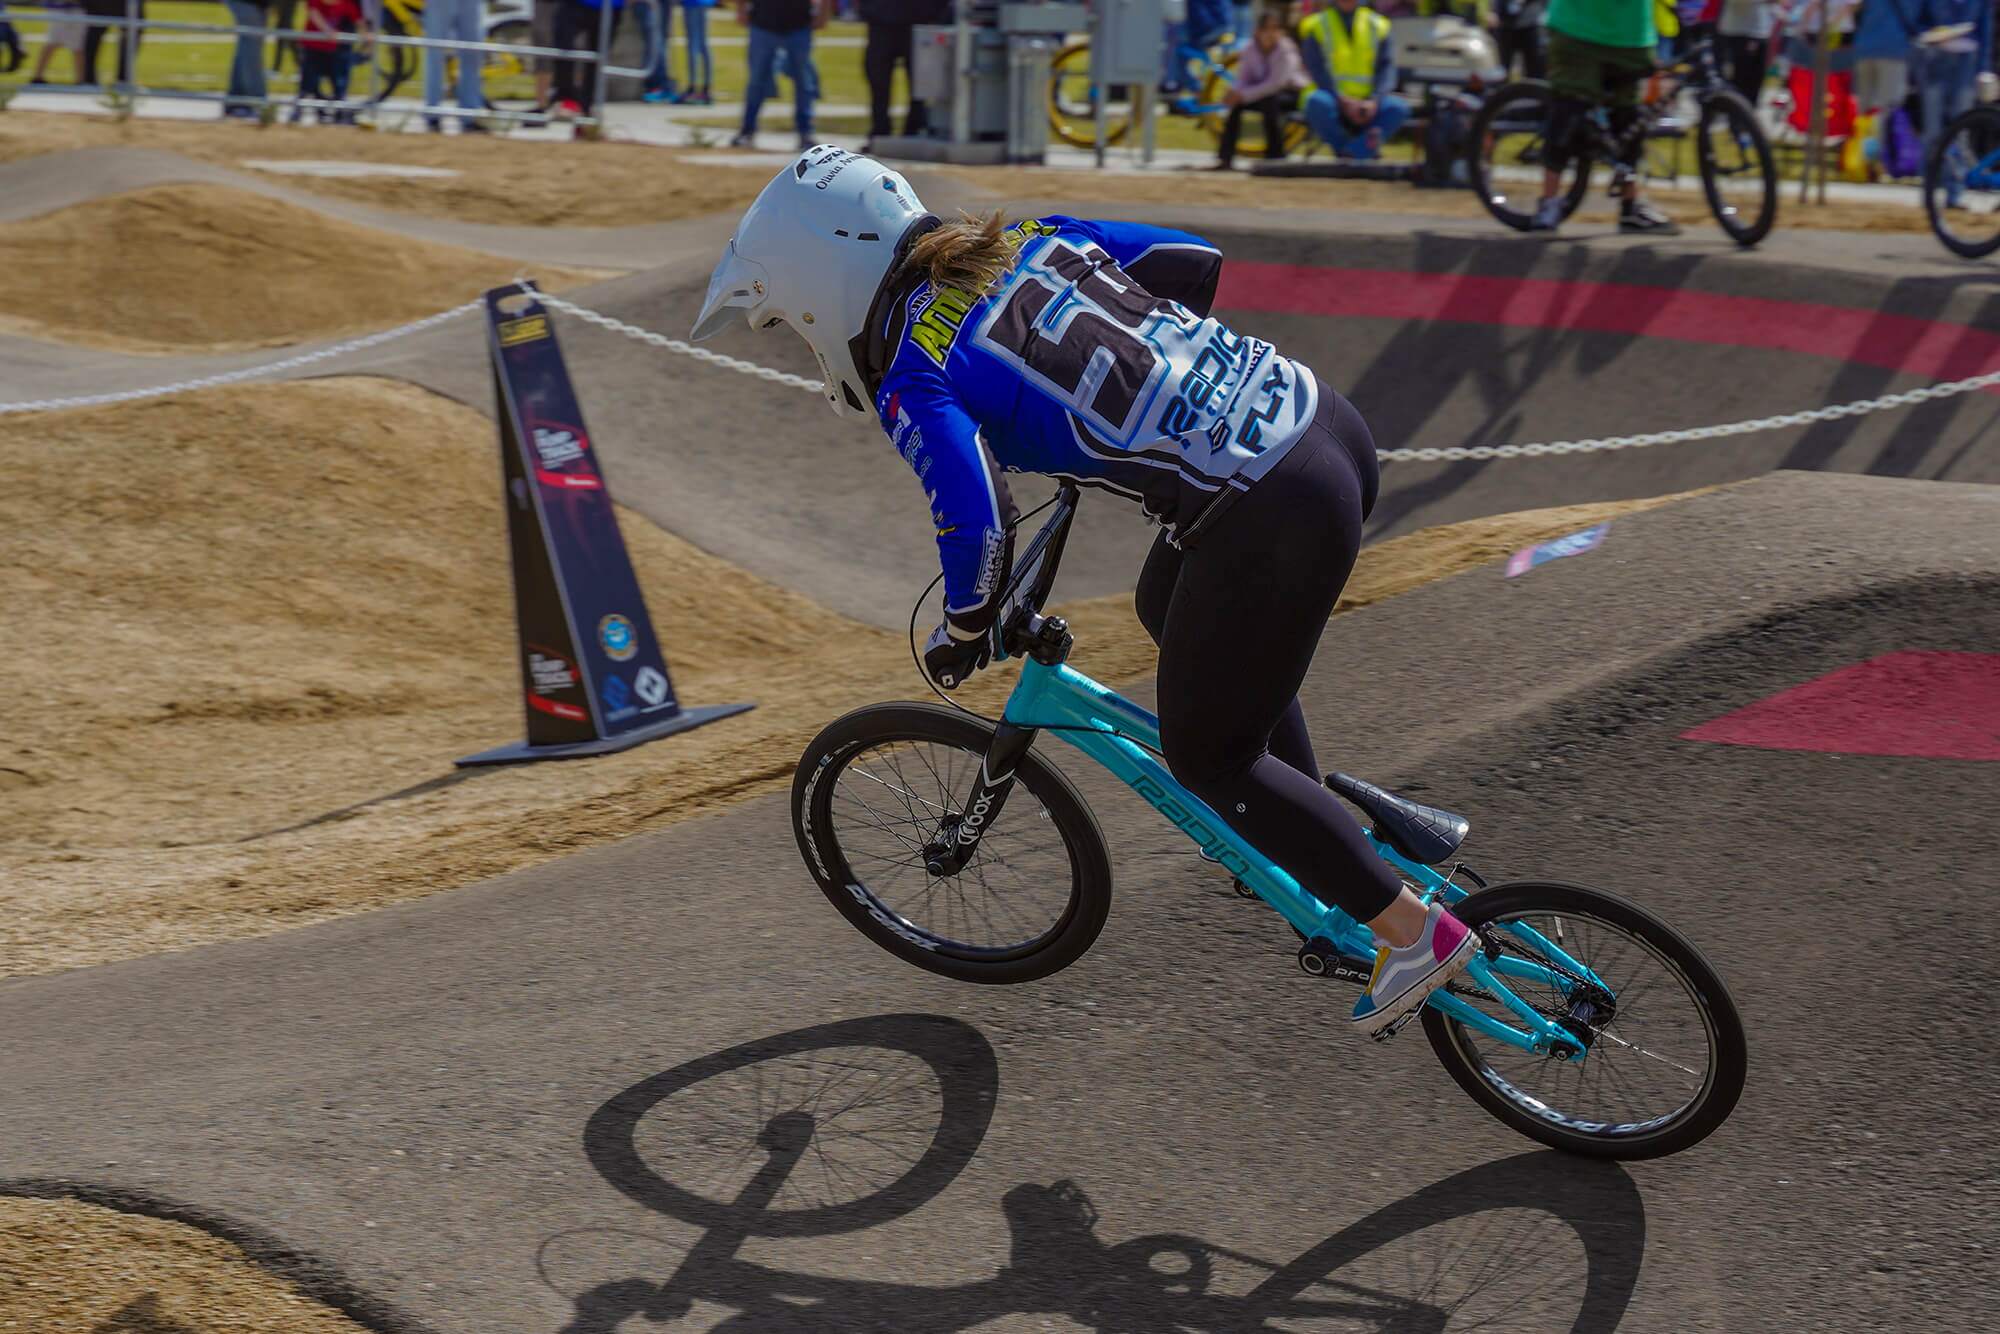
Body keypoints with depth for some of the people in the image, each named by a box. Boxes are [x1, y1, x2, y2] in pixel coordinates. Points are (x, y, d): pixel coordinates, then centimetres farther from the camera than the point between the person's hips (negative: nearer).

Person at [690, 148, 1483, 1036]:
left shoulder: (913, 378, -7)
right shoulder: (1020, 239, 13)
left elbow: (978, 524, -21)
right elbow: (1192, 262, 18)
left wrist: (961, 636, -1)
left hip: (1269, 519, -9)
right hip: (1328, 423, 9)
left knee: (1205, 758, 11)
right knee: (1168, 609, 32)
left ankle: (1414, 932, 15)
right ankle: (1322, 841, 41)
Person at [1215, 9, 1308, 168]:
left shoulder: (1286, 49, -23)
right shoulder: (1251, 49, -9)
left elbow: (1276, 83, -31)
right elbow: (1242, 80, -6)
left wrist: (1244, 95, -36)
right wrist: (1235, 93, -30)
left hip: (1295, 94, -5)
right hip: (1264, 93, 5)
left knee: (1268, 101, -35)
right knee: (1236, 103, -20)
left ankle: (1275, 155, -22)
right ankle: (1225, 158, -13)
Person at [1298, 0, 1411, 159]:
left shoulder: (1377, 25, 9)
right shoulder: (1316, 26, 2)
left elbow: (1386, 68, 1)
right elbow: (1317, 70, -7)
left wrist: (1374, 101, -17)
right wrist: (1344, 101, -21)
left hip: (1368, 105, 2)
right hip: (1333, 100, -2)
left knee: (1398, 107, -26)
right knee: (1318, 102, -36)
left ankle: (1353, 150, -29)